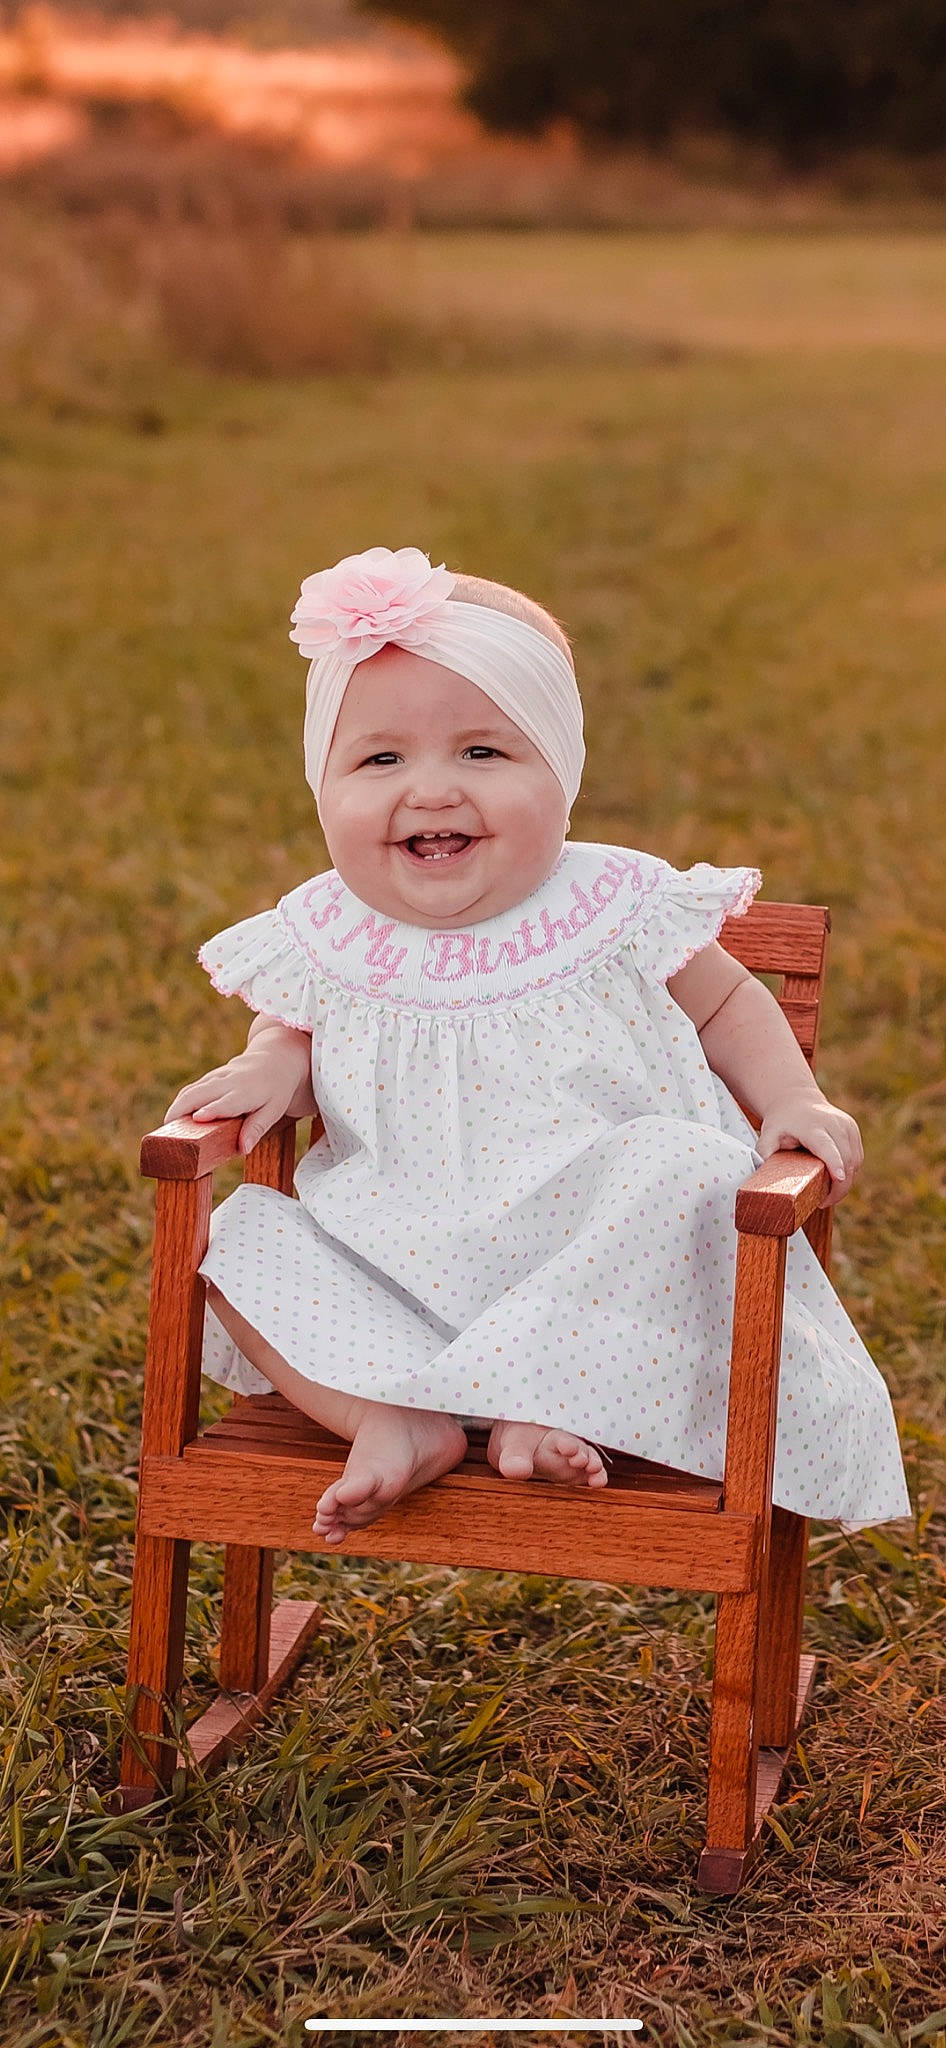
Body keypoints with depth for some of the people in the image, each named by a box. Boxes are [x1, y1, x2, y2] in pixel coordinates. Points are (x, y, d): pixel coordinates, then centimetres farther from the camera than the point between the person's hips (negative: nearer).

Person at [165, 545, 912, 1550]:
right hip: (398, 1271, 2)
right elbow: (294, 1029, 20)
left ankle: (551, 1400, -25)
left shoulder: (617, 913, -7)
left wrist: (790, 1100, -7)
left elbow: (727, 1004, 10)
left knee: (674, 1170, -29)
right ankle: (393, 1418, -27)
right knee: (244, 1240, -14)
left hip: (599, 1269, -2)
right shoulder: (326, 942, -1)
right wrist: (270, 1067, -4)